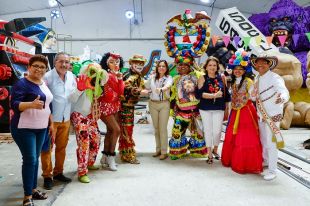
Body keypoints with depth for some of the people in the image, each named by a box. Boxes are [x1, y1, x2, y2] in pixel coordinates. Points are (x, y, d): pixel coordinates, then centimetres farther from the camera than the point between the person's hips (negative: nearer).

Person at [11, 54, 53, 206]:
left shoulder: (44, 84, 11)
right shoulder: (22, 83, -11)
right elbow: (14, 104, -20)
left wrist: (51, 123, 16)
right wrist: (31, 104, -38)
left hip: (41, 128, 7)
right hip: (24, 128, -7)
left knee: (35, 159, 12)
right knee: (29, 159, -7)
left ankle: (33, 189, 25)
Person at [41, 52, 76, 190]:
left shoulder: (71, 76, 6)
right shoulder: (48, 77, -15)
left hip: (65, 119, 6)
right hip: (50, 119, -6)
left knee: (62, 147, 15)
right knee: (47, 148, 3)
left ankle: (58, 172, 30)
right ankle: (47, 176, 17)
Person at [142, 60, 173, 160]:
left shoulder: (169, 78, -4)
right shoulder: (152, 77, 6)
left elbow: (168, 85, -25)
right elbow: (146, 87, 19)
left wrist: (161, 89, -46)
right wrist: (147, 91, -4)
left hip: (164, 104, -4)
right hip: (153, 104, 4)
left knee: (163, 128, -4)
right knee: (156, 128, 11)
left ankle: (164, 152, 4)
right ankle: (158, 149, 23)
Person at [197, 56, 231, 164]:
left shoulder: (221, 78, 5)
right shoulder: (202, 78, 0)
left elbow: (226, 93, 11)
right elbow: (199, 94, -11)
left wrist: (226, 107, 10)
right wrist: (214, 95, -19)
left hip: (219, 109, 1)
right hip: (205, 108, -1)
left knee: (217, 131, -2)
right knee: (208, 130, 6)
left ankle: (215, 149, 27)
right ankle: (209, 154, 21)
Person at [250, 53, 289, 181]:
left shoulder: (275, 78, -16)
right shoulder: (257, 79, 7)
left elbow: (284, 92, -32)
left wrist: (282, 98, -54)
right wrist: (252, 96, -4)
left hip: (273, 116, -8)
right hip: (261, 115, 8)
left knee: (271, 143, -4)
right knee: (263, 141, 22)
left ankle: (272, 171, 7)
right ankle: (265, 160, 43)